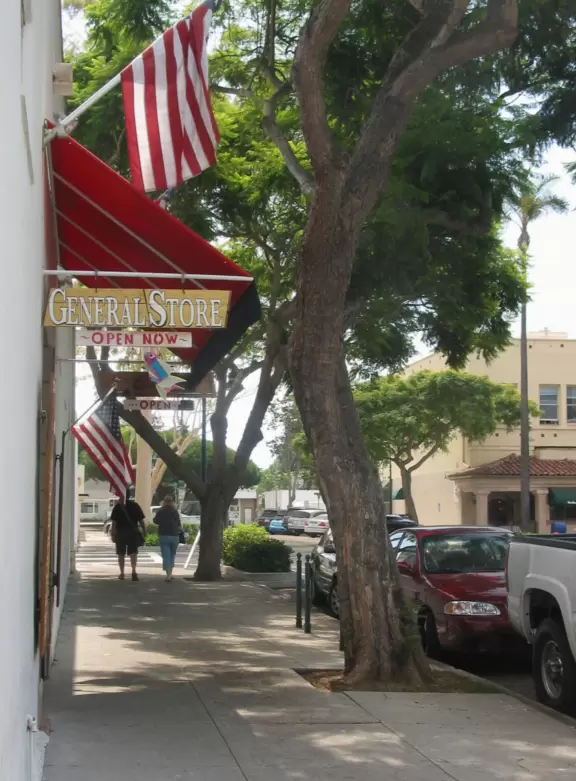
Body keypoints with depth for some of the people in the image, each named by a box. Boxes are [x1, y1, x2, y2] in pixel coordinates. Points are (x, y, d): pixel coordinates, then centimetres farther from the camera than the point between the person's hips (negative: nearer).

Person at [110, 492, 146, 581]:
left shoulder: (118, 506, -1)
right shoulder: (135, 505, 3)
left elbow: (114, 522, -5)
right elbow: (141, 520, 1)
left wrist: (113, 534, -1)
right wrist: (144, 532, 8)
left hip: (120, 532, -1)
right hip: (133, 532, 1)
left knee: (121, 554, 10)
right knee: (133, 552, -2)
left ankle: (122, 573, 15)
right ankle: (134, 571, -23)